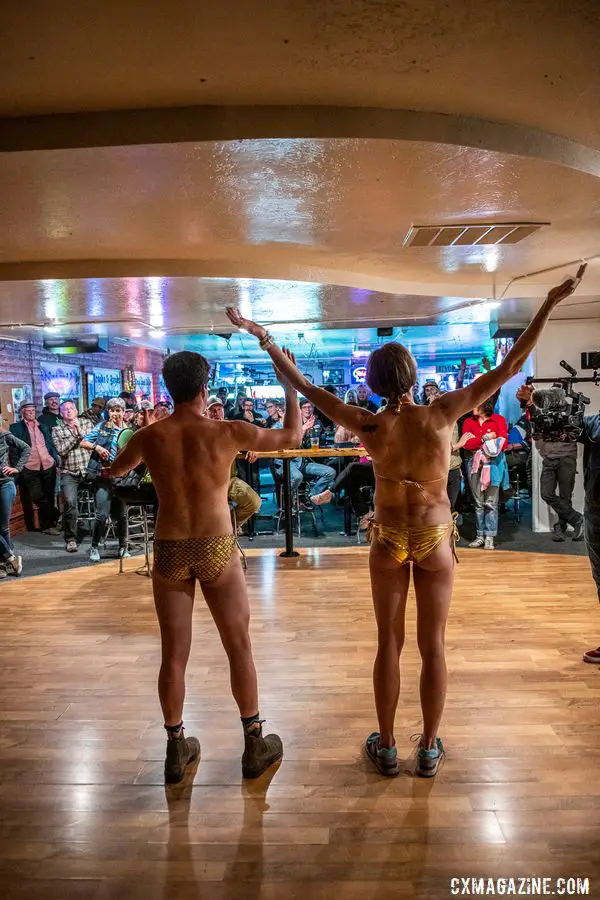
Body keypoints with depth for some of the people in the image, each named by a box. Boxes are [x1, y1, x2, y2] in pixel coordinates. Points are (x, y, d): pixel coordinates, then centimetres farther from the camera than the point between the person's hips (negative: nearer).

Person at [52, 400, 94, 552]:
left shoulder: (86, 423, 10)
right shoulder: (57, 430, 6)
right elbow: (61, 450, -7)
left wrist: (80, 431, -12)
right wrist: (74, 434, -10)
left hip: (88, 470, 2)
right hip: (69, 473, -2)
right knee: (70, 503, -18)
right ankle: (71, 539, -8)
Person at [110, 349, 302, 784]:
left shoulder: (149, 437, -3)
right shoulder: (227, 432, -10)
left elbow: (116, 470, 18)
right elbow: (293, 436, 2)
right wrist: (290, 382, 12)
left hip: (170, 551, 2)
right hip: (217, 550, -2)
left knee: (174, 655, 13)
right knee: (240, 649, 12)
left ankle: (176, 748, 26)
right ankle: (255, 745, 24)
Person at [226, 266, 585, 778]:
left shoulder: (370, 426, -15)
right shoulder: (443, 413, -16)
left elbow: (303, 385, -10)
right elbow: (510, 367, -12)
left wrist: (263, 337, -2)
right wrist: (550, 305, -7)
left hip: (388, 540, 0)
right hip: (435, 540, 0)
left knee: (389, 643, 13)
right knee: (433, 645, 12)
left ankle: (386, 747, 25)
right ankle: (430, 749, 26)